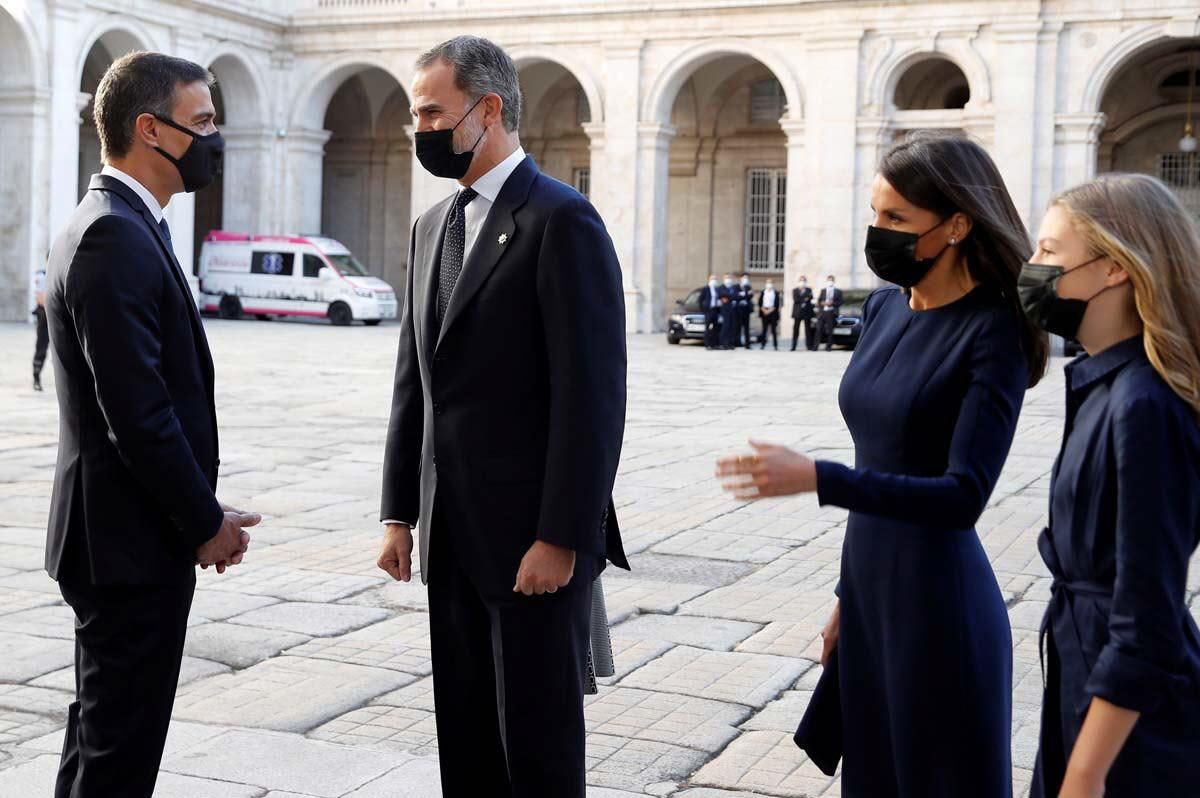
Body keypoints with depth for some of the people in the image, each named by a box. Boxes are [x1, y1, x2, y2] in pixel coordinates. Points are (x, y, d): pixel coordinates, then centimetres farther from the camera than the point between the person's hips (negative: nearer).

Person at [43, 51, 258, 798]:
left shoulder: (112, 225, 13)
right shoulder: (117, 237, -18)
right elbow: (138, 413, -23)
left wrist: (201, 510, 12)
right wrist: (206, 523, -12)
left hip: (120, 532, 10)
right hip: (133, 539, -10)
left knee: (102, 735, 18)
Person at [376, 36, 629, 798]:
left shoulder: (563, 221, -12)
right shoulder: (435, 225, 14)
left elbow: (592, 396, -16)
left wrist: (561, 538, -18)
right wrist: (400, 513, 13)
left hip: (535, 541, -7)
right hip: (454, 538, 7)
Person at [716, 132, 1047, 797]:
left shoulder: (991, 332, -16)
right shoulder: (885, 308, 6)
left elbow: (963, 496, -22)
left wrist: (816, 479, -29)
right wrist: (849, 592, 17)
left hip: (937, 600, -7)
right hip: (870, 588, 7)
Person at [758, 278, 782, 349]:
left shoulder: (776, 293, 3)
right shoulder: (763, 292, 9)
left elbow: (777, 304, -2)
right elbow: (760, 302, 6)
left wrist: (770, 310, -11)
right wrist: (763, 310, -7)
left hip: (773, 313, -2)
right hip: (764, 313, 2)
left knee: (773, 330, -1)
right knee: (764, 329, 2)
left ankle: (775, 345, 1)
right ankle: (763, 345, 4)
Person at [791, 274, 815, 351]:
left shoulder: (809, 290, 12)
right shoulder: (795, 290, 9)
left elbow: (810, 297, -5)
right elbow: (795, 300, -5)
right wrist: (804, 299, -8)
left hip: (807, 312, 1)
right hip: (797, 312, -1)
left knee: (808, 330, -2)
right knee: (795, 330, -4)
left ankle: (809, 346, -1)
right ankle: (793, 347, -3)